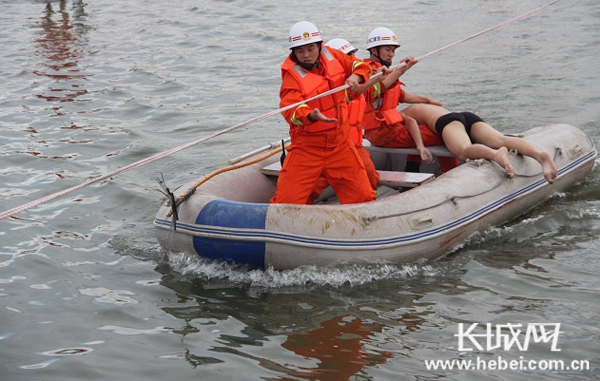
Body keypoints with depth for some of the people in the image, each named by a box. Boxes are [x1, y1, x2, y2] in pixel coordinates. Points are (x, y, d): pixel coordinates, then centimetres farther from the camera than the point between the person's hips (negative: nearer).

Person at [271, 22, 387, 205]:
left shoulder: (331, 56, 3)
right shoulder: (292, 74, -13)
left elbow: (360, 66, 16)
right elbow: (290, 109, -28)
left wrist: (355, 77, -7)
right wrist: (311, 116, -48)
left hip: (339, 143, 5)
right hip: (306, 147, -4)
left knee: (363, 197, 5)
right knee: (287, 202, -11)